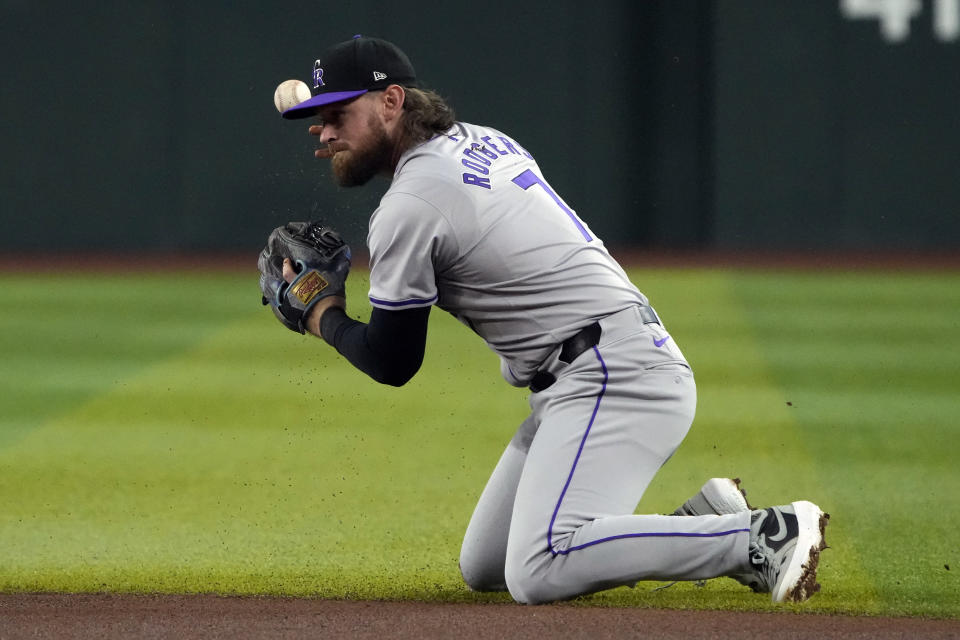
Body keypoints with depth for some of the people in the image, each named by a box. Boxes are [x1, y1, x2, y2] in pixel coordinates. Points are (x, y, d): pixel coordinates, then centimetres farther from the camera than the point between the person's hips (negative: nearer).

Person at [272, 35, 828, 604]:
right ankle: (700, 520, 11)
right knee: (483, 568, 13)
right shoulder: (482, 140, 16)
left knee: (538, 574, -26)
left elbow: (392, 363, -4)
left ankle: (766, 537, -21)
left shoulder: (408, 206, -11)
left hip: (615, 376, -11)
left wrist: (326, 319, 15)